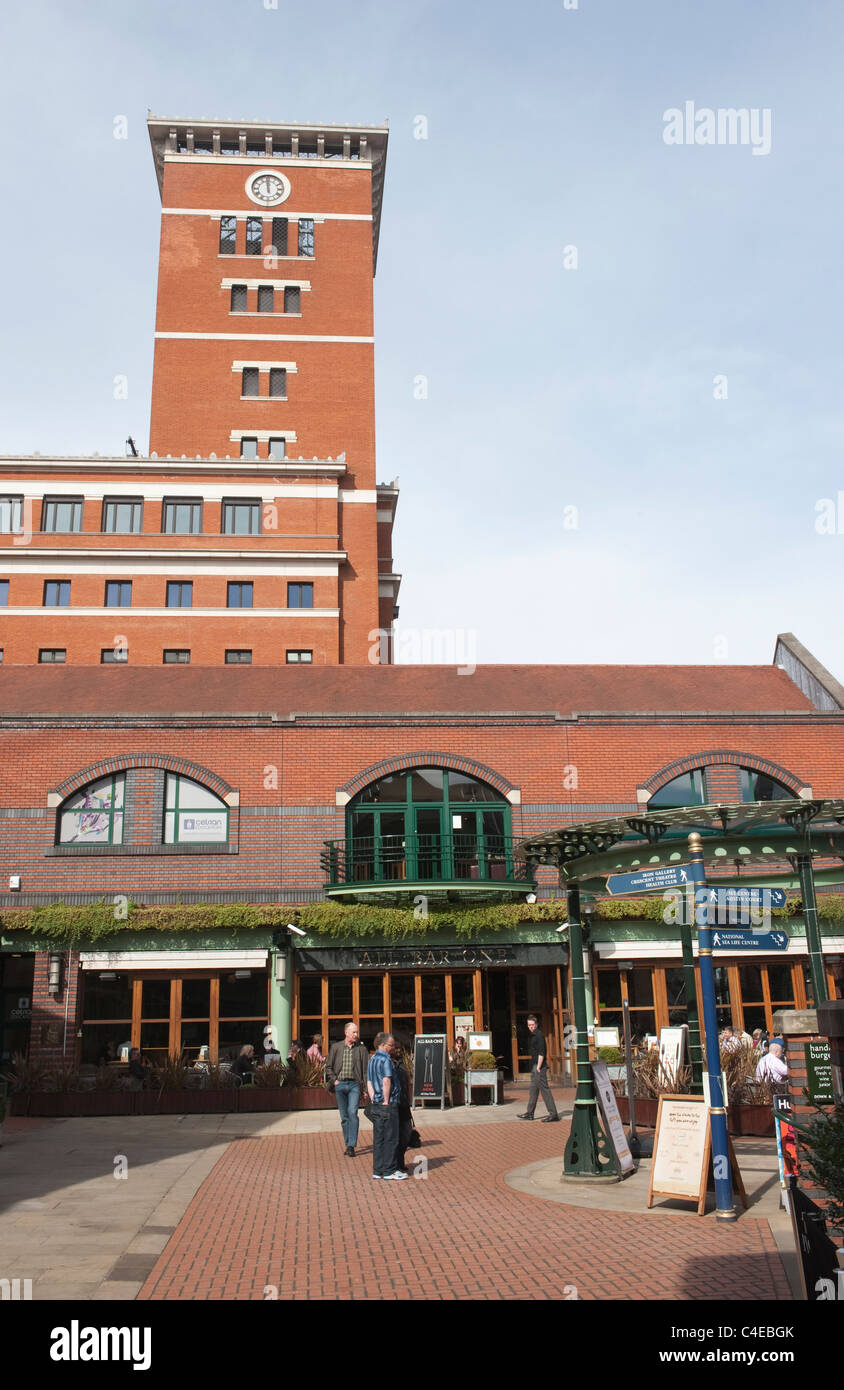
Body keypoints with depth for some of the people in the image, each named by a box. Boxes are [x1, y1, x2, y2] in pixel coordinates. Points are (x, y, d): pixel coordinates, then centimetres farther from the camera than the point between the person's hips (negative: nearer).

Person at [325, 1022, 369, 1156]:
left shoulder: (361, 1049, 4)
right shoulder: (335, 1047, 6)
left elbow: (365, 1069, 5)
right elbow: (328, 1067, 11)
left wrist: (366, 1089, 0)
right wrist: (334, 1080, -2)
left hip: (354, 1084, -2)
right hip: (340, 1085, 2)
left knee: (352, 1113, -15)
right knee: (344, 1116, 6)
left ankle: (351, 1146, -13)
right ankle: (348, 1144, 17)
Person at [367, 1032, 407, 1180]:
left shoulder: (372, 1059, 13)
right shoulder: (385, 1059, -14)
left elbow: (369, 1083, 13)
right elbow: (386, 1081, -22)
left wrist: (373, 1100, 9)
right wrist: (386, 1101, -16)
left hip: (376, 1105, 8)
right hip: (388, 1105, -8)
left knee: (378, 1138, 12)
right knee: (390, 1138, 0)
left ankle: (378, 1170, 16)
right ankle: (389, 1171, 5)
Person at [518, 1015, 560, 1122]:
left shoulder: (539, 1035, -14)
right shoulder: (533, 1035, 16)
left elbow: (541, 1053, -19)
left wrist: (538, 1068, -19)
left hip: (540, 1066, -10)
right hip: (534, 1066, 10)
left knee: (544, 1089, -7)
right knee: (533, 1089, 14)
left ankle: (553, 1114, -5)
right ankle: (529, 1113, 20)